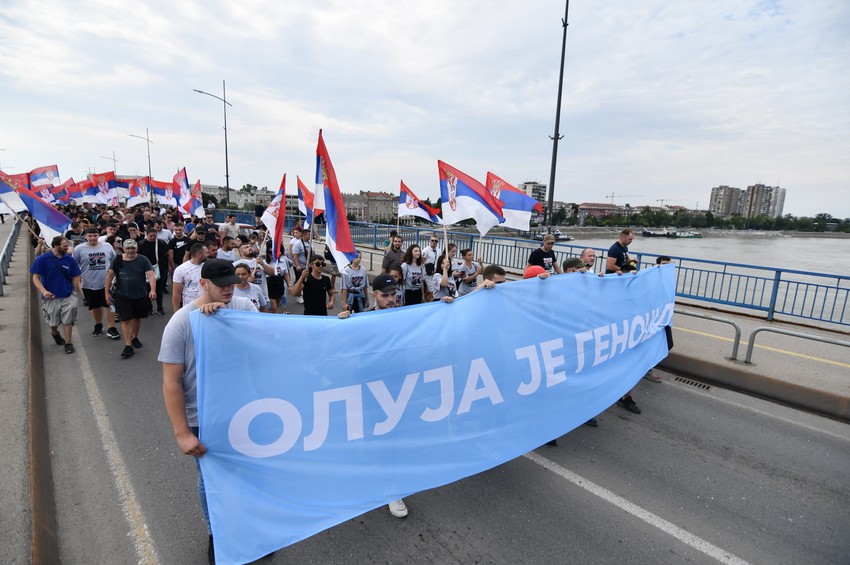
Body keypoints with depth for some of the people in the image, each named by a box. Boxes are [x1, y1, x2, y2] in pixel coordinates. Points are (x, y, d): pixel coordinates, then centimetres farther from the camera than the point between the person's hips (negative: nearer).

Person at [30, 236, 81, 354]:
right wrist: (43, 291, -18)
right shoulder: (42, 259, -7)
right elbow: (36, 278, -5)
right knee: (53, 323, 14)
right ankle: (55, 333, 46)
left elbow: (75, 278, 5)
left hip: (68, 296, 0)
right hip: (51, 297, 0)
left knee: (67, 321, -1)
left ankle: (68, 343, 12)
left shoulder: (70, 260, -2)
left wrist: (75, 293, 4)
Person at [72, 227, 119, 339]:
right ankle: (98, 325, 34)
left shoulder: (107, 246, 1)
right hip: (89, 284, 1)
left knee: (109, 305, -3)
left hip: (107, 282, 0)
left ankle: (111, 328, 4)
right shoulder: (79, 249, -3)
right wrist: (78, 277, -2)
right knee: (95, 306, 15)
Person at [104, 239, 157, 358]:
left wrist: (153, 290, -32)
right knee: (126, 320, -3)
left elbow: (150, 275, -17)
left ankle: (135, 338, 40)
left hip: (141, 296, 1)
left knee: (137, 318, 17)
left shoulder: (143, 260, -8)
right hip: (123, 296, 0)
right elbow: (110, 276, 3)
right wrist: (107, 292, 1)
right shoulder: (117, 260, -4)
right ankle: (128, 346, 1)